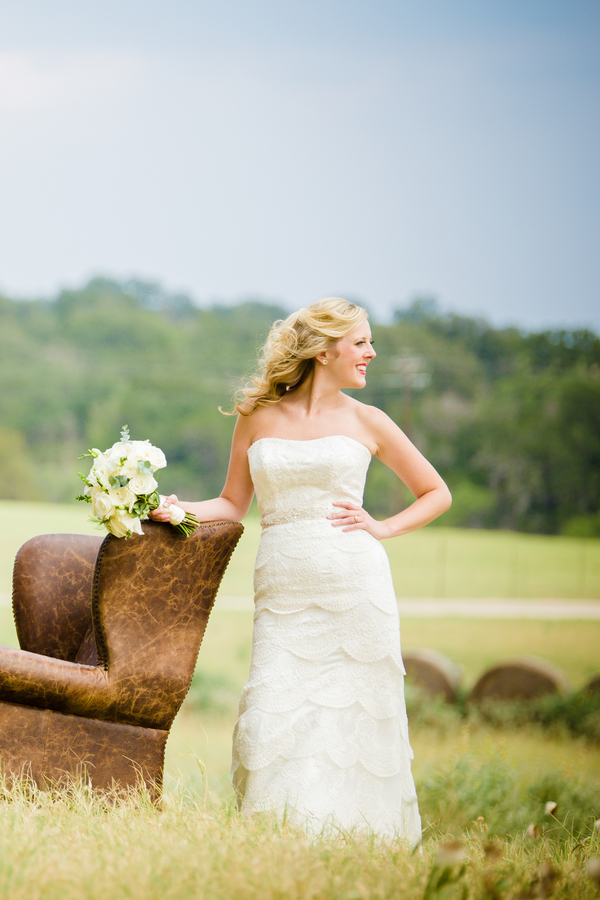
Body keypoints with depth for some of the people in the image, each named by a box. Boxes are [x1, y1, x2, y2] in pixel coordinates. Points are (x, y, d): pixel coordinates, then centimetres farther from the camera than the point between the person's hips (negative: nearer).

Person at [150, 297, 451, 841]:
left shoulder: (366, 422, 8)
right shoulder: (258, 417, 9)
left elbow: (437, 494, 16)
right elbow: (234, 504, 16)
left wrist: (381, 528, 2)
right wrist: (179, 509, -1)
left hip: (355, 584, 0)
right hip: (284, 591, 0)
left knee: (354, 715, -2)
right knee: (274, 717, -8)